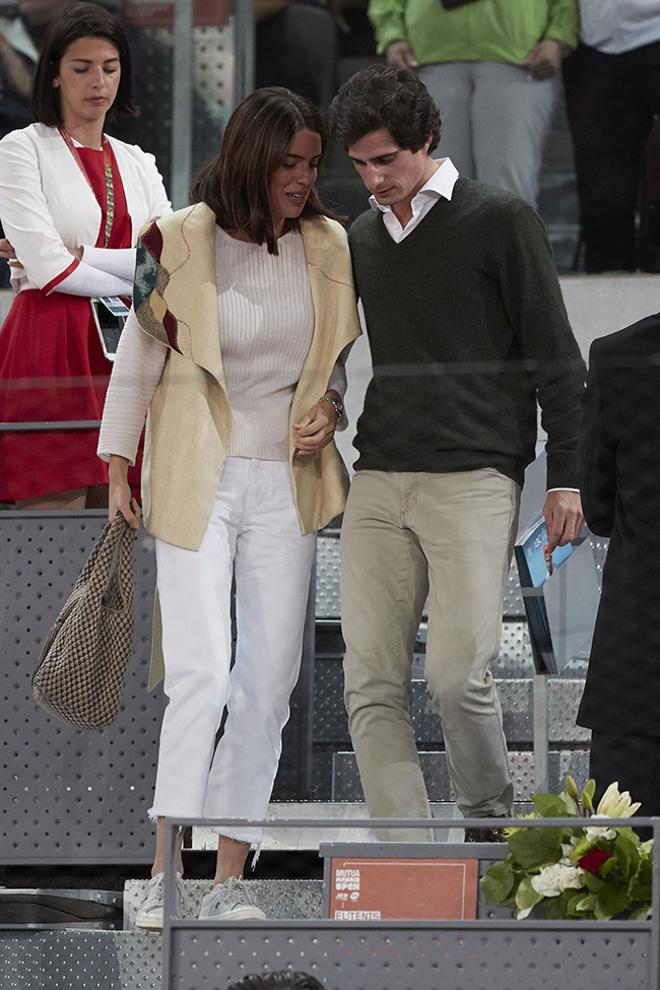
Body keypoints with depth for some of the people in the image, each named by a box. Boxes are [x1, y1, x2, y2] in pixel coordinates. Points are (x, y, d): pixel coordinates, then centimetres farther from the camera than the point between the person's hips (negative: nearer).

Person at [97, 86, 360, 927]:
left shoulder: (327, 248, 5)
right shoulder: (179, 242, -7)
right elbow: (137, 359, 0)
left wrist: (329, 409, -2)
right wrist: (117, 471, -1)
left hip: (285, 483, 5)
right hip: (197, 480, -5)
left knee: (270, 679, 3)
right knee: (201, 673, -14)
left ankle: (229, 879, 8)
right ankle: (166, 874, -9)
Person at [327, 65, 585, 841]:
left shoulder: (499, 223, 1)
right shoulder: (362, 238, 16)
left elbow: (554, 355, 0)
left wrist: (565, 477, -5)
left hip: (474, 478, -5)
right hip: (378, 485, 5)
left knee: (457, 673, -14)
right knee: (371, 687, -5)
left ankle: (493, 821, 11)